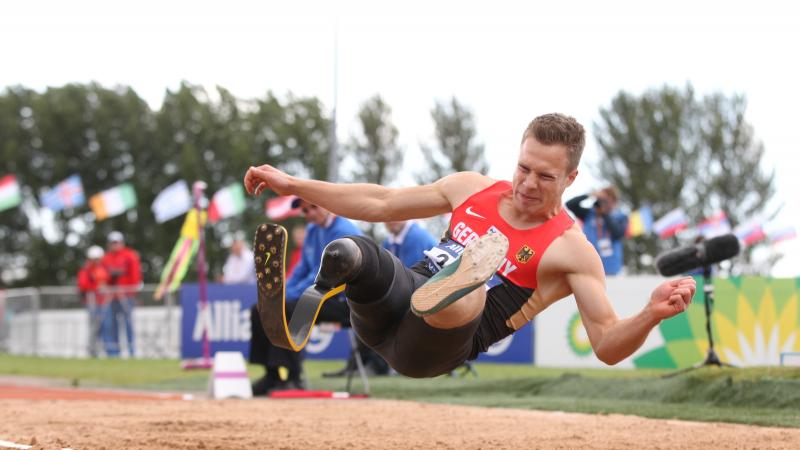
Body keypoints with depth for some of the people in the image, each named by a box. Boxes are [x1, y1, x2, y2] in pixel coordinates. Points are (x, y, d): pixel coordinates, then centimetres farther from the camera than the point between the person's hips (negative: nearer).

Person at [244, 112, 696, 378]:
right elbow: (381, 203, 24)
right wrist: (292, 185, 23)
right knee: (349, 250, -26)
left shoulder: (571, 250, -1)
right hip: (392, 305, 6)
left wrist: (652, 314, -30)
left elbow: (608, 346, -8)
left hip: (431, 349, -6)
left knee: (465, 296, -42)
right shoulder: (472, 188, 16)